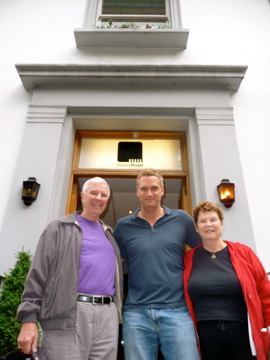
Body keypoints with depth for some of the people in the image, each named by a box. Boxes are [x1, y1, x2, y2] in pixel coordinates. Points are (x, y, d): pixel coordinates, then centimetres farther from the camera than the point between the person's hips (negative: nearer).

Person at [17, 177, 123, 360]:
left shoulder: (109, 234, 20)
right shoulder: (61, 227, 4)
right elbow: (38, 274, -2)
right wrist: (29, 318, -8)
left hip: (108, 314, 5)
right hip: (69, 313, -4)